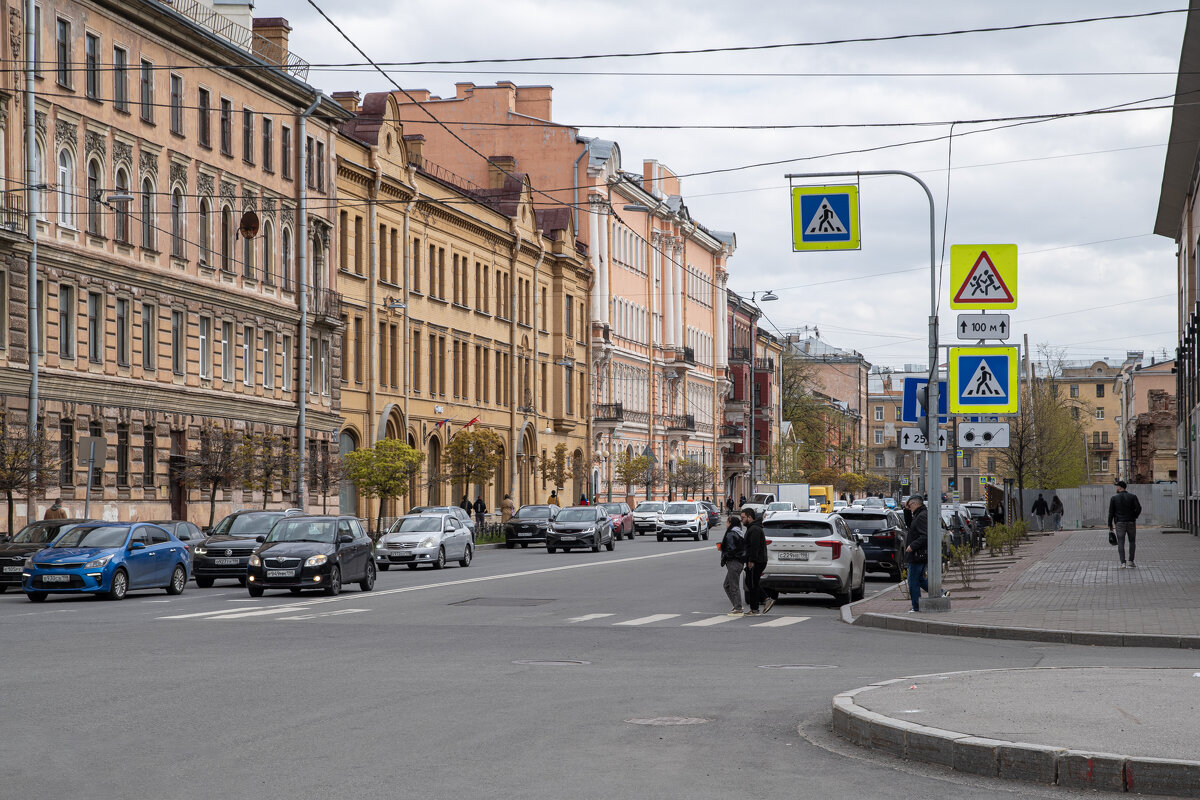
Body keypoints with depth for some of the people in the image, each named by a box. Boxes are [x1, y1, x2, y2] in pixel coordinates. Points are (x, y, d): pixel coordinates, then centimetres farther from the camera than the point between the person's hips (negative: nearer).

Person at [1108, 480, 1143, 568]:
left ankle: (1123, 563, -10)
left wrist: (1110, 525, 4)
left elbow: (1111, 512, -2)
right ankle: (1131, 561, 8)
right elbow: (1138, 508, -8)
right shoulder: (1132, 496, 0)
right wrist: (1134, 517, 9)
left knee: (1120, 543, -1)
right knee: (1132, 542, 13)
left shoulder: (1114, 498, -2)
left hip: (1119, 523, -1)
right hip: (1131, 523, 1)